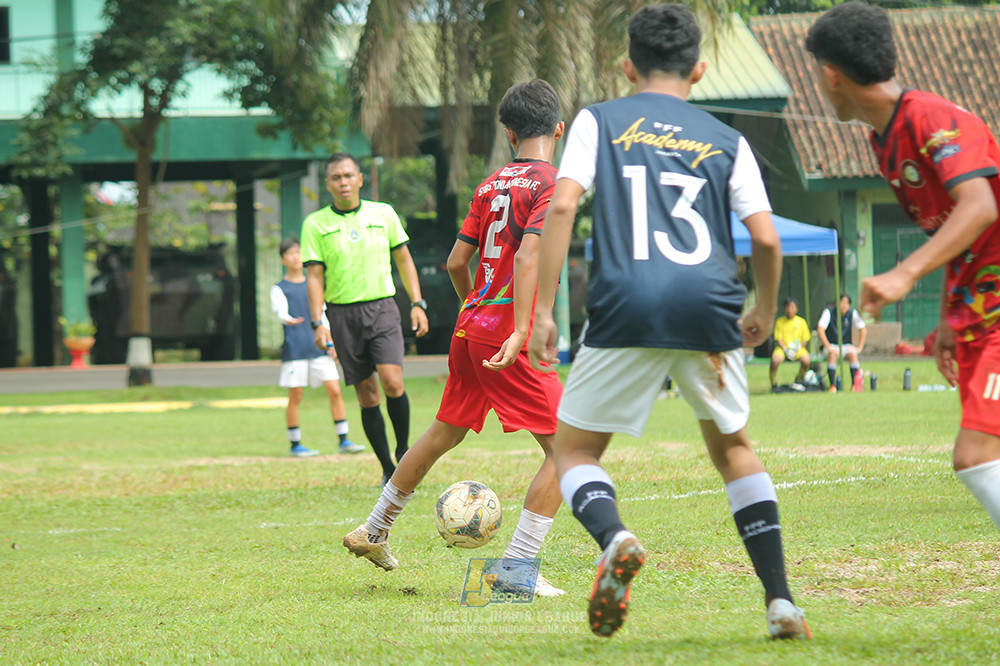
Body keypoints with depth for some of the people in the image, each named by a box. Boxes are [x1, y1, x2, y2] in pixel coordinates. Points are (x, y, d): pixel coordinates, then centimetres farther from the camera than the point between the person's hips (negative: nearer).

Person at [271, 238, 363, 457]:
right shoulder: (279, 289, 3)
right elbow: (280, 310, -15)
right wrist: (288, 319, -37)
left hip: (319, 348, 4)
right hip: (294, 349, -4)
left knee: (335, 391, -4)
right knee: (295, 396, -2)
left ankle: (344, 441, 1)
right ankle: (295, 444, 8)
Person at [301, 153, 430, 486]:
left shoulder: (383, 214, 5)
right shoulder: (316, 224, 2)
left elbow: (403, 259, 13)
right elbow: (314, 276, 1)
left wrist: (417, 303, 7)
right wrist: (318, 323, -8)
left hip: (382, 307, 0)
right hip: (343, 314, 0)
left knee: (392, 383, -18)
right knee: (367, 394, 0)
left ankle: (404, 451, 4)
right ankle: (388, 470, 8)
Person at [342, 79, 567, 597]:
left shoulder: (492, 184, 12)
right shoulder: (550, 184, -9)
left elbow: (457, 261, 15)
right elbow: (527, 256, -22)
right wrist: (521, 331, -27)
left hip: (470, 326, 8)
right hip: (505, 332, -8)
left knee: (444, 432, 26)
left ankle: (373, 532, 39)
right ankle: (516, 568, -12)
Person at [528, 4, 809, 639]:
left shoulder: (599, 121, 12)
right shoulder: (727, 141, 16)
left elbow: (562, 206, -2)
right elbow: (767, 239, 9)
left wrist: (543, 311, 1)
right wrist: (766, 312, 28)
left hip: (626, 312, -2)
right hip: (710, 310, 2)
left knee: (574, 450, 13)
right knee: (733, 445, 24)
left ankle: (615, 539, -22)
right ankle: (782, 602, 13)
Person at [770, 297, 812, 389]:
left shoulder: (801, 322, 5)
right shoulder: (780, 321, 4)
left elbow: (805, 340, 5)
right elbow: (778, 339, 0)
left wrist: (797, 347, -13)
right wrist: (786, 350, -16)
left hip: (798, 349, 1)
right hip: (782, 347, -1)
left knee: (806, 360, -31)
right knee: (775, 360, -34)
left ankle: (799, 379, 1)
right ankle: (773, 383, -14)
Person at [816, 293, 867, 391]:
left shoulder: (852, 313, -1)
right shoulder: (828, 312, -9)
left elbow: (863, 330, 1)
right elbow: (820, 330, -17)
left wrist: (859, 347, -9)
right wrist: (828, 347, -25)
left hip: (846, 346, 2)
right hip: (831, 345, -2)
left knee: (853, 353, -31)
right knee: (833, 353, -36)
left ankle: (855, 384, -31)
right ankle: (832, 386, -39)